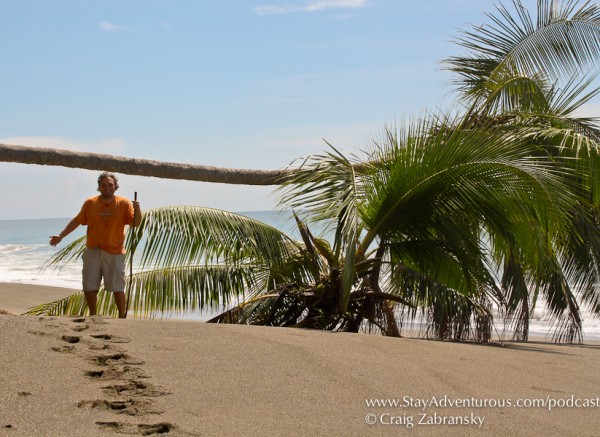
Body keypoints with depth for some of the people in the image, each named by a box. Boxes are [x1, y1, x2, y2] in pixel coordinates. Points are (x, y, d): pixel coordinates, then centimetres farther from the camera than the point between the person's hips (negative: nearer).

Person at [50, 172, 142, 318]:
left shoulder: (124, 203, -3)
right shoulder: (90, 203, 2)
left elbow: (136, 223, -8)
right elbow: (76, 221, 9)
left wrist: (137, 209, -27)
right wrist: (60, 236, 6)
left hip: (114, 252, -3)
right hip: (92, 251, 3)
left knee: (117, 287, -2)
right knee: (89, 287, 7)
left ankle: (122, 317, 11)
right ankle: (92, 316, 23)